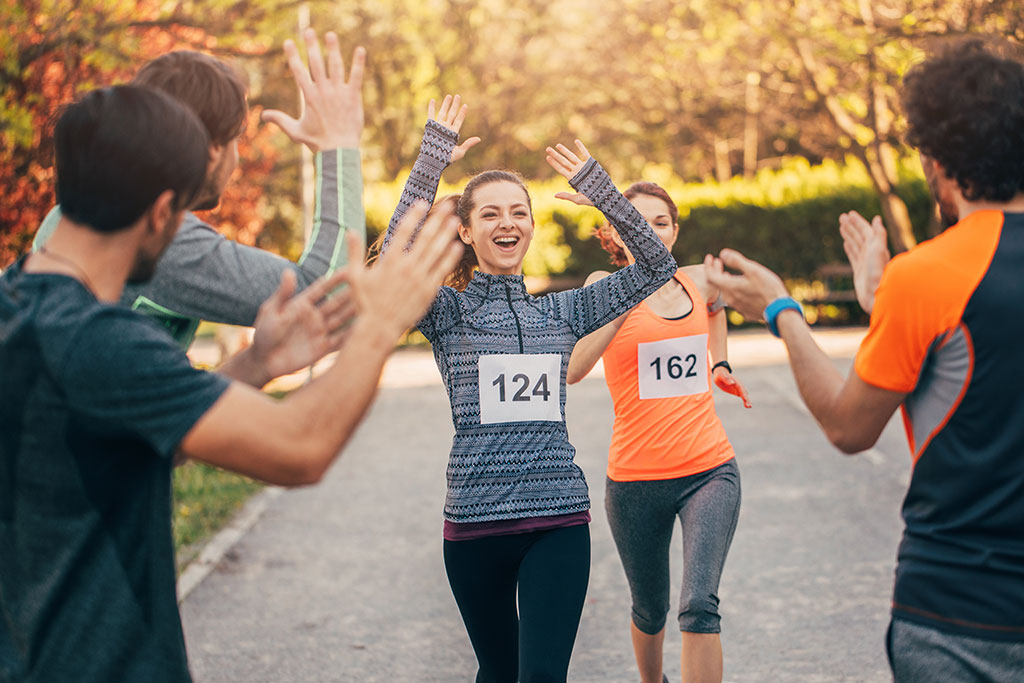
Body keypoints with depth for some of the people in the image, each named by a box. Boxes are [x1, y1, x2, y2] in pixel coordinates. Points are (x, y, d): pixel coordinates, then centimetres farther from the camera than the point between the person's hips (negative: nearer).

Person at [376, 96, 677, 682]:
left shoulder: (562, 313, 11)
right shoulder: (448, 312, 2)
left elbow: (656, 265, 8)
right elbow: (397, 259, -19)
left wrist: (597, 185, 0)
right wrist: (432, 160, -20)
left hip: (560, 516, 1)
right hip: (475, 520, -1)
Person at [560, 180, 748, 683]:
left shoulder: (699, 282, 5)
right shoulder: (607, 286, -6)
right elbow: (572, 369, -28)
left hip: (709, 471, 1)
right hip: (636, 479, -1)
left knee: (699, 606, -17)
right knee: (650, 611, 17)